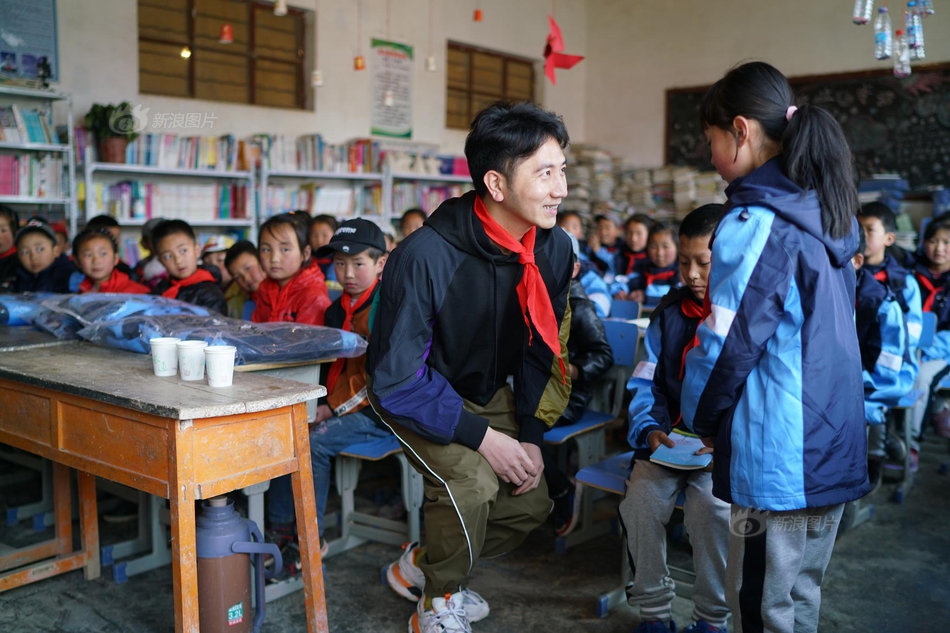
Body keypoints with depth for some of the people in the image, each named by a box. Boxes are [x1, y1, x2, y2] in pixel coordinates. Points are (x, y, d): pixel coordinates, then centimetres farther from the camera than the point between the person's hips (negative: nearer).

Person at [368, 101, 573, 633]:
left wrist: (531, 435, -6)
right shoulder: (425, 257, -34)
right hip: (414, 395, -6)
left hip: (487, 389, 7)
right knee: (472, 481, -27)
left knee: (532, 501, 2)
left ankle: (422, 565, 25)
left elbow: (542, 348, 1)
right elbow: (396, 381, -28)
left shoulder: (555, 249, -14)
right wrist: (481, 436, -28)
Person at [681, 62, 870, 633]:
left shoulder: (756, 221, -16)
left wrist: (699, 419, 3)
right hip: (837, 449, 8)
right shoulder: (831, 212, 9)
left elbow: (726, 342, -15)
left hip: (778, 458, -8)